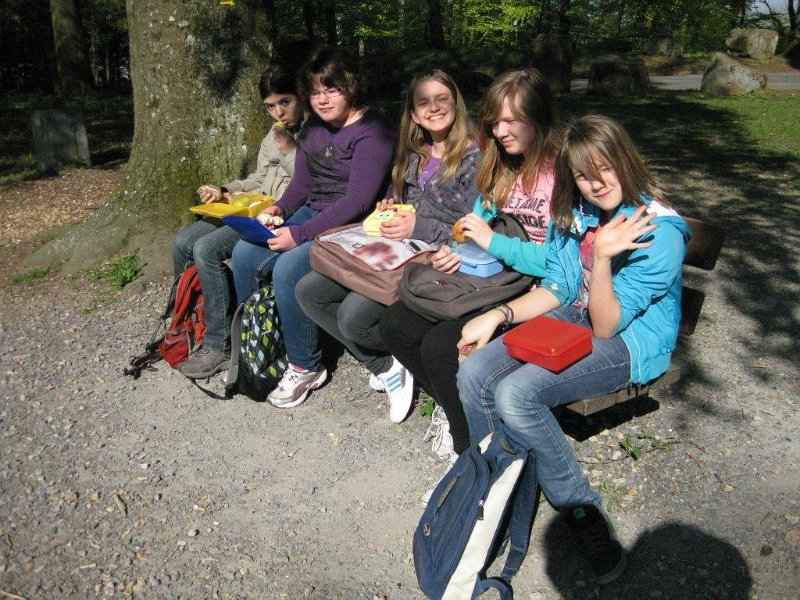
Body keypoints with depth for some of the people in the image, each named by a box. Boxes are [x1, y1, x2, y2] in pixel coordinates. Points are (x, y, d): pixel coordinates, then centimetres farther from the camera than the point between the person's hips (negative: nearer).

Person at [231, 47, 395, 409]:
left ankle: (305, 368, -10)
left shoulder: (371, 131, -14)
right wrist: (280, 209, -7)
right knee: (244, 253, -9)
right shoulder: (312, 129, 12)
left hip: (353, 226, -8)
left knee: (287, 268, -28)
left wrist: (299, 234, -24)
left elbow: (358, 200, -22)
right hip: (312, 214, 8)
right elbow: (302, 183, 16)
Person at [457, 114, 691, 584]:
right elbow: (556, 290, 7)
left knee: (516, 395, -29)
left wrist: (602, 258, -35)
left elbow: (606, 326, -21)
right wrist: (499, 315, -6)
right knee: (475, 374, -16)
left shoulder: (659, 232, -19)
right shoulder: (576, 213, 1)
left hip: (631, 341, -6)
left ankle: (583, 510, -7)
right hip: (573, 317, 7)